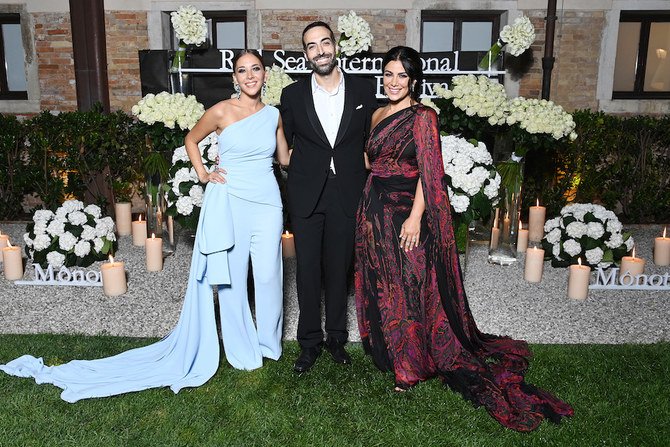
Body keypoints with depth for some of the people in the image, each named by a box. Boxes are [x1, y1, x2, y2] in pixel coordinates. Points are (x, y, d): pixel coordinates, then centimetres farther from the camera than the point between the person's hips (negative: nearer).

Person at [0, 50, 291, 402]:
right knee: (231, 279, 6)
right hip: (229, 201, -3)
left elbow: (285, 157, 14)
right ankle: (242, 349, 23)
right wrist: (203, 175, 2)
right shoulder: (221, 111, -4)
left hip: (266, 201, 3)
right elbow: (191, 139, 11)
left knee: (268, 275, 5)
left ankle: (268, 341, 28)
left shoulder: (274, 115, 7)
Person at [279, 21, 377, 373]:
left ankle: (336, 337, 27)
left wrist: (366, 186, 6)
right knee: (307, 271, 6)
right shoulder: (292, 95, 1)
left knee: (339, 269, 10)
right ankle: (310, 341, 21)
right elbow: (286, 144, 11)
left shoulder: (363, 91, 2)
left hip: (346, 195, 0)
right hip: (306, 195, 0)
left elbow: (369, 142, 9)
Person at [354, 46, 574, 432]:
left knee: (409, 285, 1)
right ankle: (387, 351, 33)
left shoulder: (422, 116, -9)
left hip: (406, 211, -7)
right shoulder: (378, 115, 12)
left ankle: (412, 364, 17)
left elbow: (429, 171, -15)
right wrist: (369, 208, 11)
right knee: (380, 284, 15)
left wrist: (415, 216, -22)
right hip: (375, 209, 7)